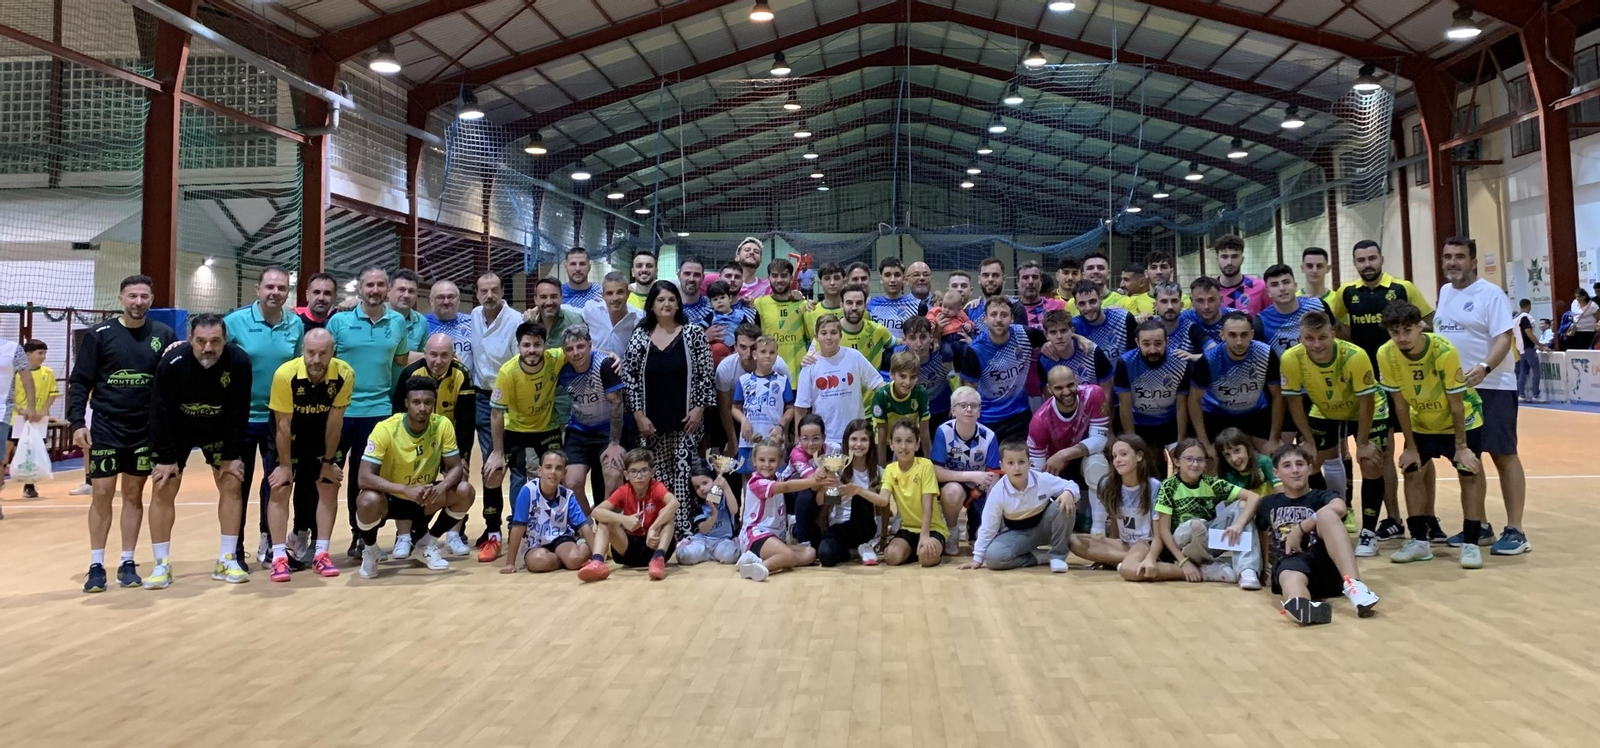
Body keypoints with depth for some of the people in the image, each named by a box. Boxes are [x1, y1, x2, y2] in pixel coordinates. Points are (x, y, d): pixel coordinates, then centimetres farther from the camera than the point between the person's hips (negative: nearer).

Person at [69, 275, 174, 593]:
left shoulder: (164, 335, 2)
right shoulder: (99, 334, -3)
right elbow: (80, 382, -2)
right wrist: (77, 422, -9)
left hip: (146, 430, 2)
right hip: (105, 427, -2)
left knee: (134, 494, 8)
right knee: (102, 494, 0)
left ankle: (127, 563, 16)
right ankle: (96, 565, 10)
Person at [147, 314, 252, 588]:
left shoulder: (239, 362, -27)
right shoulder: (172, 363, -29)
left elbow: (239, 413, -17)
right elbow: (160, 412, -20)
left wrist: (232, 455, -13)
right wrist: (166, 458, -17)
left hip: (219, 431, 1)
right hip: (176, 432, -1)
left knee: (231, 486, -3)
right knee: (163, 490, -6)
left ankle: (227, 560, 7)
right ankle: (162, 564, 4)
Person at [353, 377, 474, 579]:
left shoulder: (443, 425, -14)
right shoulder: (385, 429, -24)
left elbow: (456, 468, -11)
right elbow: (364, 477, -30)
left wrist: (442, 486, -35)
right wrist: (406, 490, -43)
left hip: (424, 498, 4)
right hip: (389, 497, -3)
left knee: (464, 492, -20)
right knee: (368, 501, -36)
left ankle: (428, 544, 5)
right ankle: (370, 550, -2)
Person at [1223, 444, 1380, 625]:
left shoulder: (1321, 497, 11)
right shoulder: (1269, 504, 24)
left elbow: (1338, 508, -14)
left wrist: (1300, 529, -13)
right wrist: (1239, 524, 23)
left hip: (1326, 563, -1)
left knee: (1326, 513, -27)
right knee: (1291, 580, -39)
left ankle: (1353, 585, -44)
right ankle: (1300, 605, -81)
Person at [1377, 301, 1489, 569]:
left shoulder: (1444, 351, -32)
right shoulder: (1386, 355, -23)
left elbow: (1456, 404, -22)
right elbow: (1400, 403, -12)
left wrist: (1461, 446, -16)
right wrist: (1410, 447, -8)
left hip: (1462, 420, -3)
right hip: (1422, 423, 4)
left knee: (1469, 474, -9)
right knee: (1412, 472, 1)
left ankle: (1470, 543, -1)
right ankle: (1419, 541, 12)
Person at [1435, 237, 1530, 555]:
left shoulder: (1491, 294, -10)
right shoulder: (1445, 292, 11)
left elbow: (1504, 338, -18)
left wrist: (1484, 368, -34)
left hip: (1492, 387, -7)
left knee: (1503, 456, -2)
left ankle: (1514, 531, 2)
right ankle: (1479, 526, 20)